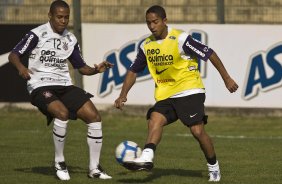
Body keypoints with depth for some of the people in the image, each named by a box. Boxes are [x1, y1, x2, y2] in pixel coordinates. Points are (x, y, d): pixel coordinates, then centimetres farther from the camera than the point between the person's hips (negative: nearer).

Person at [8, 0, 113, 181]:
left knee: (94, 117, -10)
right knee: (62, 113, -34)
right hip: (41, 86, -6)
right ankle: (59, 162, -13)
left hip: (65, 86, 6)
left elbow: (81, 67, 17)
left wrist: (96, 70, -4)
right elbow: (14, 54, -7)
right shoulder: (37, 34, -4)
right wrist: (21, 67, -29)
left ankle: (94, 168, 1)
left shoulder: (71, 39, 12)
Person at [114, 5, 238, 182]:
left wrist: (227, 78, -9)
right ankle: (147, 157, -39)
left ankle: (214, 167, 10)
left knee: (197, 131, -11)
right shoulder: (146, 46, 4)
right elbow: (133, 71, 14)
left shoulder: (180, 38, -14)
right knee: (155, 119, -22)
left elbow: (209, 54, -10)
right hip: (165, 95, 5)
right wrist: (123, 95, 2)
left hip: (189, 91, -5)